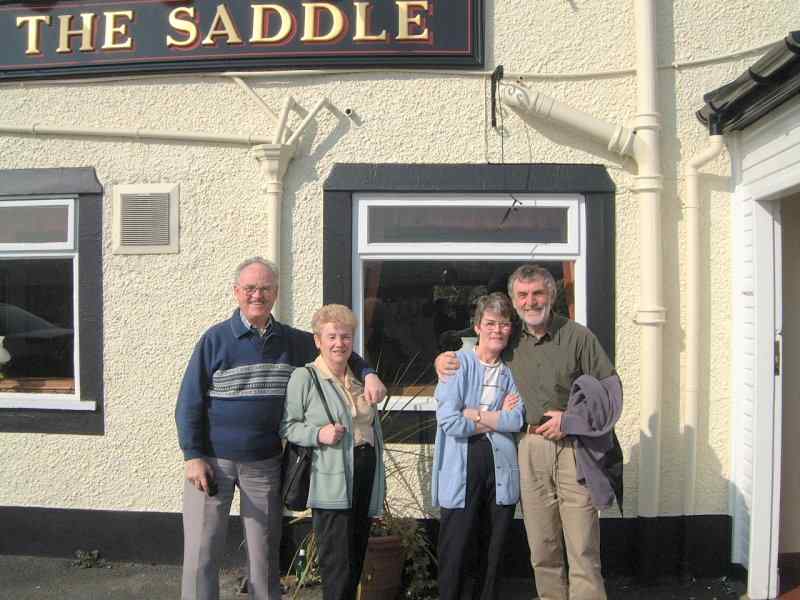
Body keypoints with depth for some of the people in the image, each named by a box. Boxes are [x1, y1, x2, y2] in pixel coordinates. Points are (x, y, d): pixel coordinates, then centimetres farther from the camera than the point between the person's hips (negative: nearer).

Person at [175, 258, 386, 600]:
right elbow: (189, 402, -5)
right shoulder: (215, 339, -6)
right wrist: (193, 457, -11)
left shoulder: (292, 341, 3)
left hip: (265, 465, 3)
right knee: (202, 553, 3)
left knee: (264, 555, 12)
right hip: (213, 460, -2)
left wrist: (369, 375, -2)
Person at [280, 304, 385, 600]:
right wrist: (318, 434, -23)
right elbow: (287, 427, -6)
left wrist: (379, 483, 22)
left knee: (356, 562, 14)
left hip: (365, 477, 7)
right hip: (331, 483, -6)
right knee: (338, 568, -5)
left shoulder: (360, 378, 15)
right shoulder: (304, 377, -5)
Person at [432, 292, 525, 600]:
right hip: (461, 469, -3)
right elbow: (449, 421, -14)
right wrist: (498, 418, -4)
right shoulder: (458, 362, -3)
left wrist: (474, 415, -12)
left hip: (501, 467, 4)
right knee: (457, 551, 0)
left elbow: (518, 419, -6)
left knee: (492, 550, 11)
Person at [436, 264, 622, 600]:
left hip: (574, 448, -3)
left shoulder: (577, 336, -1)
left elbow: (612, 391, 1)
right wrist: (443, 358, 0)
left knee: (583, 550, -3)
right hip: (530, 449, 3)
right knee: (542, 548, 10)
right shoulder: (510, 341, 8)